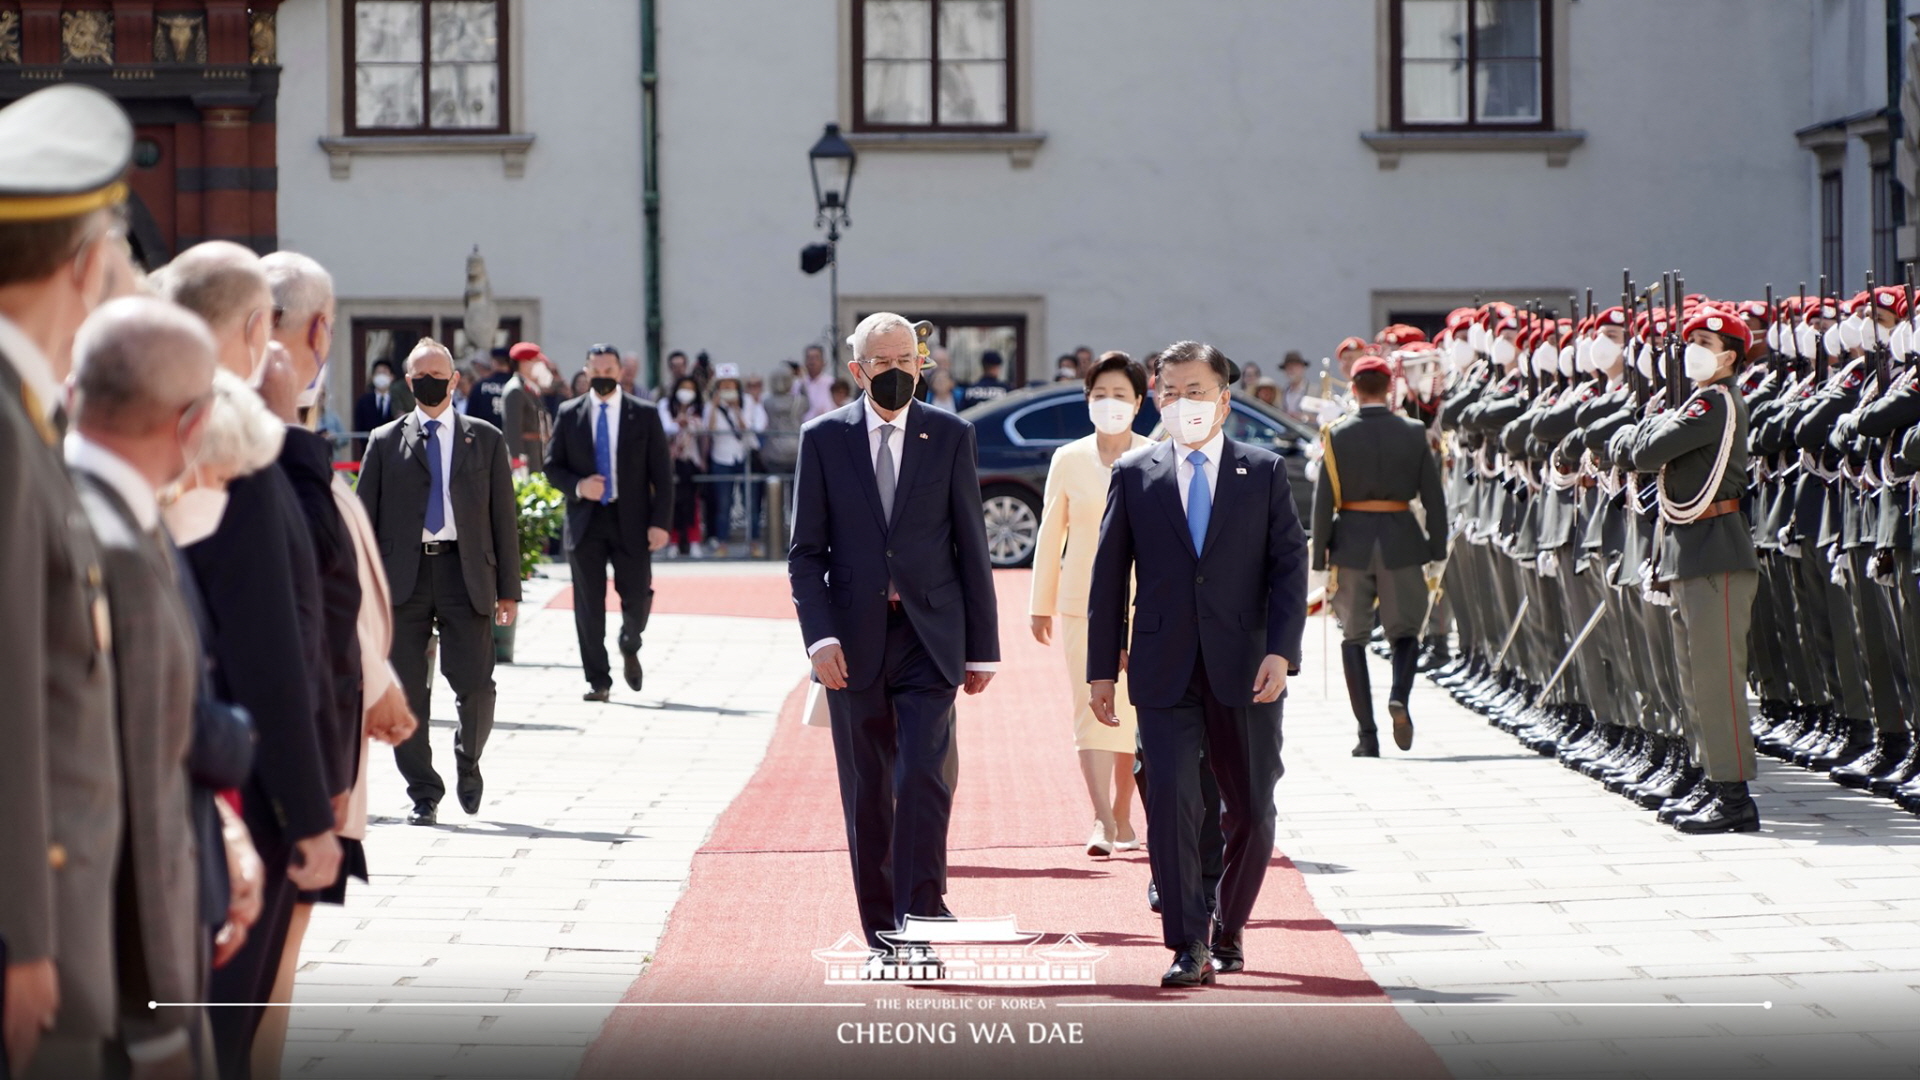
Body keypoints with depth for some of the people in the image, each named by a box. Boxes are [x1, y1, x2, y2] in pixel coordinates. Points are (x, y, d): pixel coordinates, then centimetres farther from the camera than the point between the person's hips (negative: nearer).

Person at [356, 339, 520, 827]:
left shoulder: (485, 439, 11)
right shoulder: (385, 442, 11)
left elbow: (504, 516, 9)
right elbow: (365, 517, 10)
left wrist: (509, 588, 3)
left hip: (465, 572, -1)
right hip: (403, 574, 1)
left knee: (475, 685, -7)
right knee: (405, 692, -1)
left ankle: (468, 762, 21)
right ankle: (423, 793, 9)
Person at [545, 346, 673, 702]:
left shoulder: (644, 416, 3)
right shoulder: (569, 415, 7)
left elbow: (662, 473, 2)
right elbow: (552, 465, 9)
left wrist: (661, 522, -8)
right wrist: (577, 487, -12)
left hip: (631, 520, -1)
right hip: (585, 519, 1)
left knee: (637, 598, -2)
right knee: (588, 603, 0)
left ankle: (629, 648, 30)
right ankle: (598, 680, 7)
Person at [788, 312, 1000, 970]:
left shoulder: (951, 437, 4)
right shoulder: (824, 438, 4)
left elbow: (971, 547, 6)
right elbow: (806, 551, 3)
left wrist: (983, 646, 4)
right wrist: (820, 635, -10)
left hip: (929, 638, -1)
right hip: (854, 643, 1)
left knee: (924, 780, -15)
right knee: (867, 797, 5)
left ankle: (919, 927, -13)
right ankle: (882, 939, 13)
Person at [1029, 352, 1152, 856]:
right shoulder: (1068, 460, 4)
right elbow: (1051, 534, 8)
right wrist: (1041, 606, 9)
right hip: (1084, 602, 0)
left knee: (1135, 712, 6)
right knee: (1092, 708, -9)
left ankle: (1122, 815, 18)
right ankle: (1102, 821, -16)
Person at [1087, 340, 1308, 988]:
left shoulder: (1265, 472, 6)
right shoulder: (1134, 476, 7)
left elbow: (1290, 565, 2)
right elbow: (1109, 576, 8)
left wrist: (1280, 651, -11)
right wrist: (1102, 669, 4)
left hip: (1245, 669, 1)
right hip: (1164, 671, -1)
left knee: (1251, 811, 6)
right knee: (1171, 800, -12)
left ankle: (1228, 930, 26)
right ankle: (1188, 946, -7)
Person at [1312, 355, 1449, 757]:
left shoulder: (1338, 436, -4)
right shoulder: (1413, 433, -2)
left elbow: (1323, 502, -5)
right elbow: (1433, 497, -1)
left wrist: (1319, 560, 0)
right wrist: (1438, 553, 7)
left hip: (1352, 542, 0)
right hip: (1400, 539, 1)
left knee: (1354, 637, 9)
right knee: (1405, 630, 15)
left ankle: (1367, 735, 3)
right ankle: (1400, 695, -15)